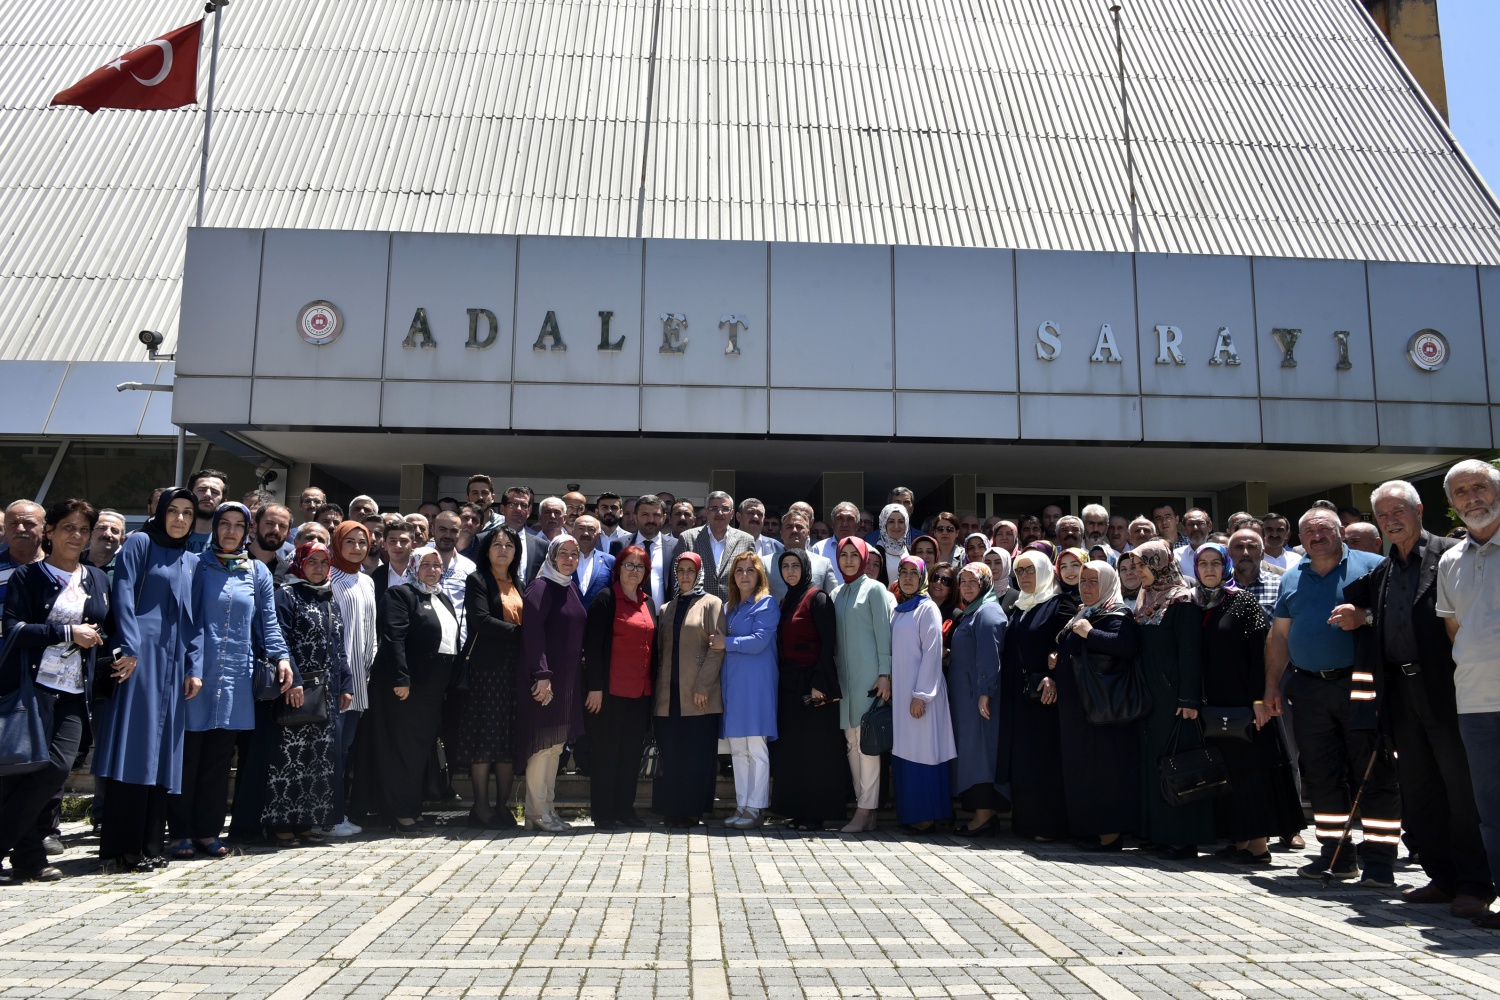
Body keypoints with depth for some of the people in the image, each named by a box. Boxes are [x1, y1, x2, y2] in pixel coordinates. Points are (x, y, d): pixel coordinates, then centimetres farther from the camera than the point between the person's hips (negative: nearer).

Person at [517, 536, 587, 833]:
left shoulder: (571, 588, 14)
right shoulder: (541, 587, -10)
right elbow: (532, 632, -19)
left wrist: (579, 671, 13)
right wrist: (541, 675, -25)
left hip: (568, 679, 8)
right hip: (544, 678, -8)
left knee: (556, 744, 11)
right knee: (543, 744, -5)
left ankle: (548, 807, 19)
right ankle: (537, 813, 2)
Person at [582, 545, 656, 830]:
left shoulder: (648, 604, 15)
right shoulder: (606, 600, -4)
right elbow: (592, 644, -9)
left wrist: (653, 684, 11)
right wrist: (595, 687, -14)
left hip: (641, 690, 6)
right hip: (611, 689, -6)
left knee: (632, 751, 9)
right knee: (607, 750, 1)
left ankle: (624, 808, 19)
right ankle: (602, 812, 9)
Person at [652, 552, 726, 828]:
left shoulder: (711, 604, 2)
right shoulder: (666, 609, 18)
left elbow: (717, 647, -6)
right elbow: (660, 651, 18)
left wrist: (703, 686, -14)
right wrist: (657, 687, 8)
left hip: (699, 695, -5)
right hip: (669, 694, 5)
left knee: (697, 754, -3)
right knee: (670, 753, 4)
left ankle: (691, 810, 5)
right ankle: (671, 810, 11)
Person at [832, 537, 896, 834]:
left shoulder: (874, 589, -1)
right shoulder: (837, 594, 15)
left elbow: (883, 632, -5)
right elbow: (835, 637, 16)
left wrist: (885, 674, -12)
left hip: (868, 675, -6)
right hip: (845, 676, 6)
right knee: (851, 742, 6)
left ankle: (866, 811, -5)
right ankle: (863, 806, 10)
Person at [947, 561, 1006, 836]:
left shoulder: (987, 612, -11)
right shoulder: (968, 614, 20)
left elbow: (989, 656, -19)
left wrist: (985, 692, -24)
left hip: (979, 694, -10)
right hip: (965, 695, 10)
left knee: (978, 749, -9)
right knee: (971, 750, 10)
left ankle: (984, 816, -6)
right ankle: (986, 813, 13)